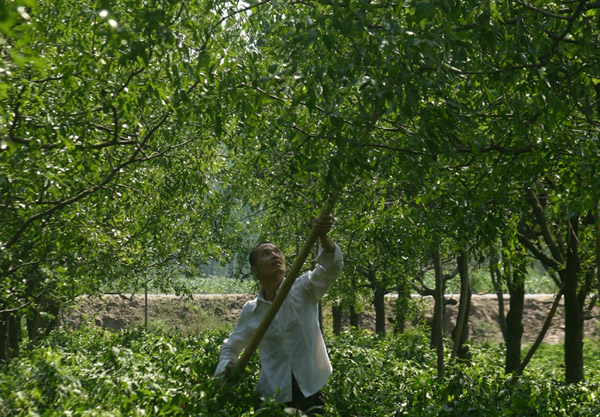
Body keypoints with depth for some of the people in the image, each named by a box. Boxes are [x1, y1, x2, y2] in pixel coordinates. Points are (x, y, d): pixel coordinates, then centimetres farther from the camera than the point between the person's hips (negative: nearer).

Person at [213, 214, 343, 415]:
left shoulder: (303, 290, -3)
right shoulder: (250, 311, 4)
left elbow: (331, 266, -20)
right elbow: (231, 346, 19)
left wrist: (323, 237, -39)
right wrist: (226, 367, -3)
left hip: (310, 392, -1)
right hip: (272, 396, 1)